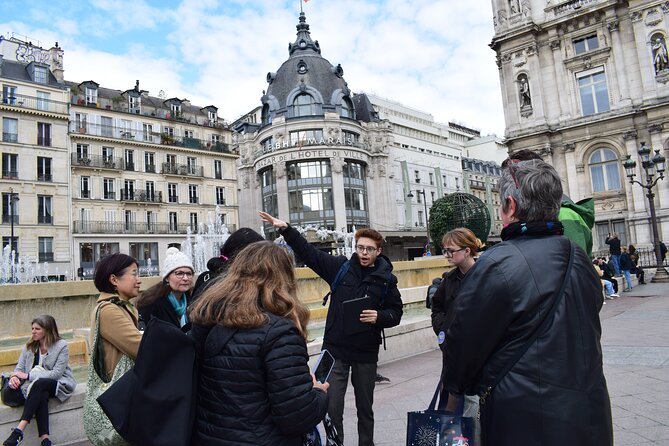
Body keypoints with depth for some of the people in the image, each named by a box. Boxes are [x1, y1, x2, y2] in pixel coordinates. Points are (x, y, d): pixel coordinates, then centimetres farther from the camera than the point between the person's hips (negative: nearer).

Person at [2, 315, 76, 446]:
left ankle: (19, 430, -38)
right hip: (37, 387, 4)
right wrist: (14, 376, -16)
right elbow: (20, 367, 8)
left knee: (38, 383, -34)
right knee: (41, 396, -32)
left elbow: (56, 373, -16)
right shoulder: (29, 346, 8)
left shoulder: (61, 346, -9)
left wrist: (28, 376, -18)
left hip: (60, 383, -3)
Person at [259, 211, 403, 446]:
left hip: (366, 353, 0)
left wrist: (379, 317, -18)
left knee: (365, 407, 18)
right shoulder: (340, 267, -2)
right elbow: (308, 252, -2)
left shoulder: (386, 279, -2)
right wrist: (286, 229, -11)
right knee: (332, 408, 4)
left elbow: (396, 313, 3)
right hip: (335, 349, 0)